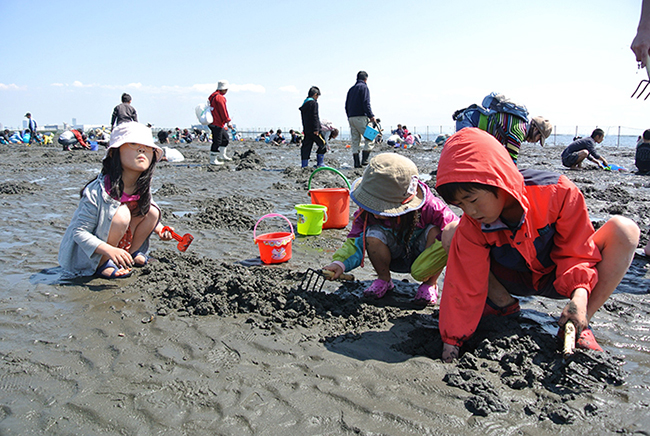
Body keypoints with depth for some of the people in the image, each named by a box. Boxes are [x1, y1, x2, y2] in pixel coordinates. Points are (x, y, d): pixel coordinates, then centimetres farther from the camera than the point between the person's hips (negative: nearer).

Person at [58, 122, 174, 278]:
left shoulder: (142, 188, -8)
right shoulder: (96, 192, -28)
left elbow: (146, 214, 12)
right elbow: (79, 232, -25)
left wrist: (158, 228, -9)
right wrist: (109, 250, -40)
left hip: (119, 248, 6)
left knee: (152, 211, -9)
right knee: (121, 213, -31)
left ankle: (132, 254, 7)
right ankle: (103, 265, -14)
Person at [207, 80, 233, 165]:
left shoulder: (212, 96, 16)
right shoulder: (219, 97, -16)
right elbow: (223, 111, -20)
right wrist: (228, 122, -18)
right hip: (217, 124, -11)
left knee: (225, 137, 21)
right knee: (217, 141, -6)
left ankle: (223, 156, 31)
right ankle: (213, 160, -2)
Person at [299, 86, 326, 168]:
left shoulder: (304, 103, 19)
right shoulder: (313, 103, -9)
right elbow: (315, 116, -16)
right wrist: (316, 129, -18)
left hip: (306, 129, 9)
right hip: (312, 129, -9)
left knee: (306, 147, 8)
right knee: (322, 144, -1)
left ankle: (304, 165, 7)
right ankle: (320, 163, -2)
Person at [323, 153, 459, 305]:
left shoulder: (429, 208, -33)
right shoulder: (367, 212, -23)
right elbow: (355, 240, -16)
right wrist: (341, 263, -32)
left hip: (421, 255, -1)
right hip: (393, 256, 1)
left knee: (436, 232, -33)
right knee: (373, 235, -31)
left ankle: (430, 284, -4)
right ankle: (383, 279, 1)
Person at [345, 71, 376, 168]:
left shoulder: (351, 89, 20)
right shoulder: (364, 87, -1)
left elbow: (346, 105, 19)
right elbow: (366, 103, -13)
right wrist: (371, 116, -15)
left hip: (351, 118, 7)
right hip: (361, 117, -7)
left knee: (355, 141, 6)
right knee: (370, 138, -3)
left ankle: (357, 163, 4)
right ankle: (364, 160, -12)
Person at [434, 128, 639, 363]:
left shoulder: (557, 192, -29)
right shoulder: (471, 227, -22)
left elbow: (577, 248, -17)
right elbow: (465, 286, -18)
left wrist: (580, 294, -34)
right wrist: (451, 340, -17)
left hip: (558, 280, -1)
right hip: (515, 281, 1)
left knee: (623, 230, -26)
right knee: (450, 236, -19)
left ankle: (580, 326, -20)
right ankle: (504, 304, -1)